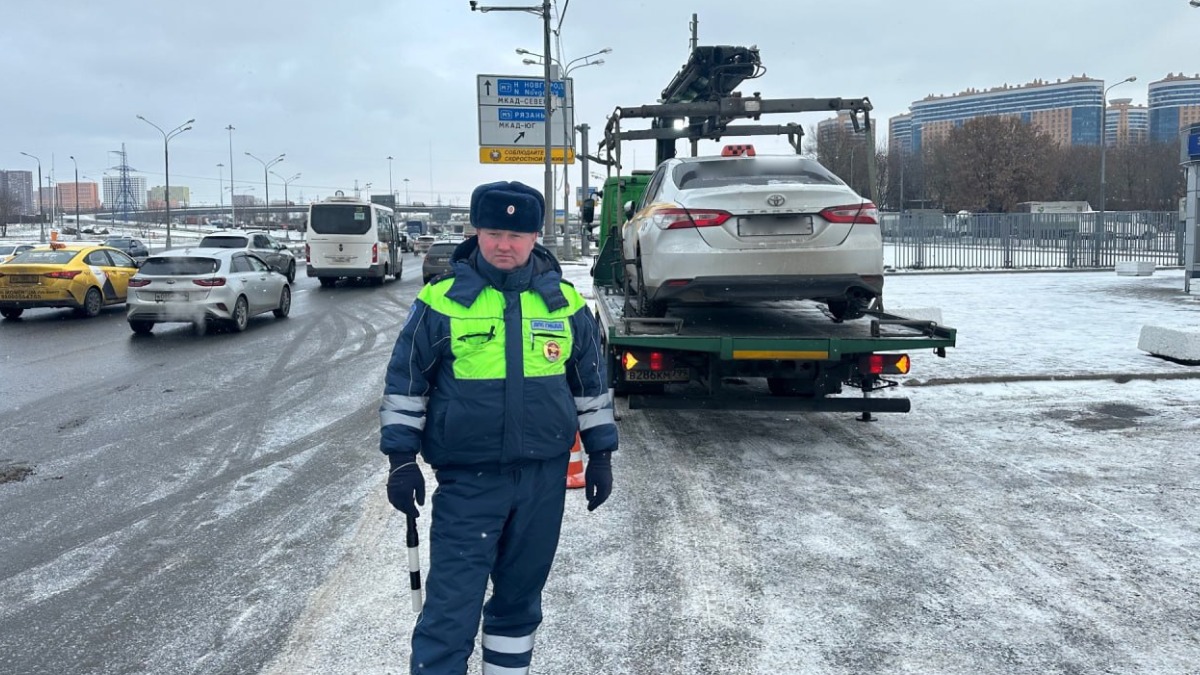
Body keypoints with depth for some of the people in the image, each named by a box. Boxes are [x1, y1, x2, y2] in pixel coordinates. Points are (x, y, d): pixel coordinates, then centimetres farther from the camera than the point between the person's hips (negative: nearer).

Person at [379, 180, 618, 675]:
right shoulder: (442, 301, -6)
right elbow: (405, 382, 1)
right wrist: (402, 459, -3)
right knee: (452, 602, -4)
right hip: (467, 478, -3)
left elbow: (591, 383, 11)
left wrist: (600, 454, 11)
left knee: (521, 595, 16)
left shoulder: (565, 302, 1)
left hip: (544, 476, 3)